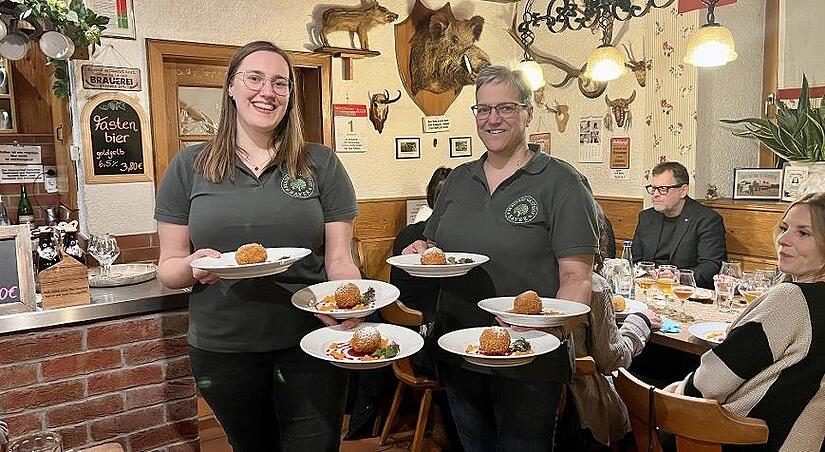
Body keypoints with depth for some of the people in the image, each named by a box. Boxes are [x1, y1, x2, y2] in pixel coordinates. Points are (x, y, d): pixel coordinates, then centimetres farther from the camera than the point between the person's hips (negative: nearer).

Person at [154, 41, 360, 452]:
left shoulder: (321, 165, 0)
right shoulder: (189, 167, 0)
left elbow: (339, 259, -1)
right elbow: (168, 268, 3)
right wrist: (193, 267, -19)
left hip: (308, 344, -1)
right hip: (222, 350, 2)